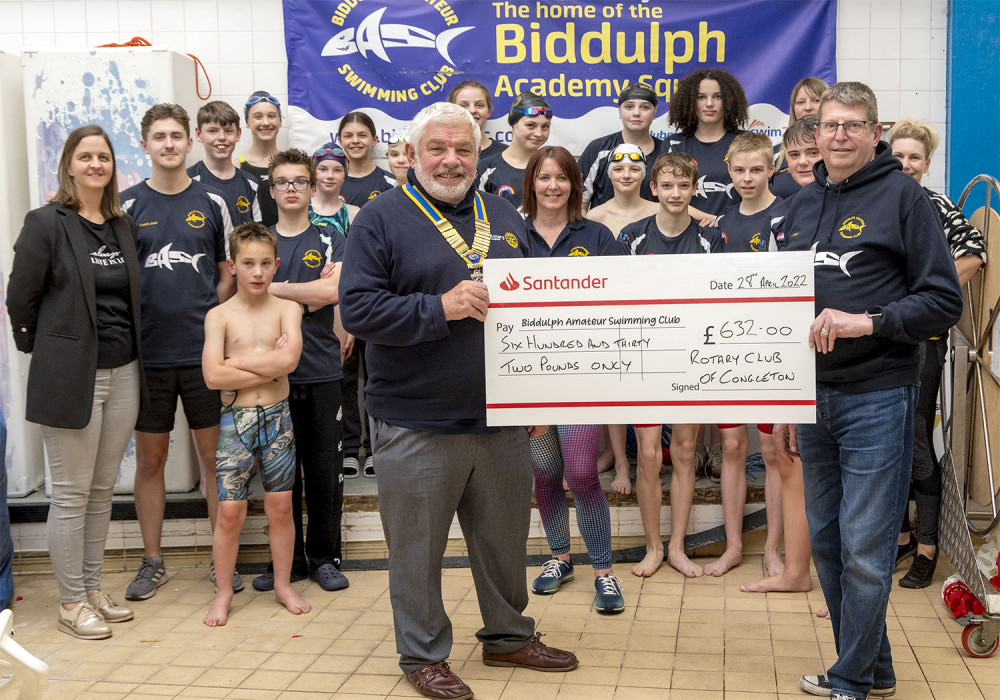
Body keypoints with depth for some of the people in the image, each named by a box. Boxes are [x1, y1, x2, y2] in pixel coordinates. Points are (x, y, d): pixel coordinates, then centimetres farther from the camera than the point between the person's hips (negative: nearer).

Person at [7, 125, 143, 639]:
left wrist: (132, 352, 7)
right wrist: (41, 347, 2)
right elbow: (20, 297, -6)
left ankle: (92, 590, 25)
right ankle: (71, 603, 13)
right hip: (70, 375, -6)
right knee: (72, 493, 1)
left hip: (122, 373, 6)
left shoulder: (124, 226, 10)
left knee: (102, 489, 13)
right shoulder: (47, 223, -7)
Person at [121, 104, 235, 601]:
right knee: (150, 459, 8)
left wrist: (207, 319, -1)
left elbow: (228, 274, 10)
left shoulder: (211, 204, 5)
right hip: (147, 353, 0)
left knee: (214, 455, 6)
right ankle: (152, 562, 22)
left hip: (203, 350, 0)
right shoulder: (128, 205, 3)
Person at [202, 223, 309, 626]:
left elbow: (288, 359, -17)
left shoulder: (287, 309, 1)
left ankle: (283, 585, 24)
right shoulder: (219, 315, -1)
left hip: (278, 417, 1)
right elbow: (213, 376, -13)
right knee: (230, 510, -1)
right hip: (236, 420, -1)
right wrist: (269, 365, -12)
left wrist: (237, 360, -11)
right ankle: (224, 593, 15)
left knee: (280, 505, 8)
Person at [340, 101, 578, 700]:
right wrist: (441, 308, -21)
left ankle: (509, 635, 35)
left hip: (502, 416, 5)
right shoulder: (383, 219, -4)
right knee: (418, 546, 7)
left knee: (505, 536, 17)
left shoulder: (505, 217, 12)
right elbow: (357, 309, -13)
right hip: (417, 421, -5)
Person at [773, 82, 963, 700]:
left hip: (877, 398, -6)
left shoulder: (903, 195, -3)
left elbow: (945, 300, -7)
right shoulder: (803, 205, 15)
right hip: (814, 396, 7)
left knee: (865, 551, -3)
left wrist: (867, 322, -20)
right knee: (826, 541, 13)